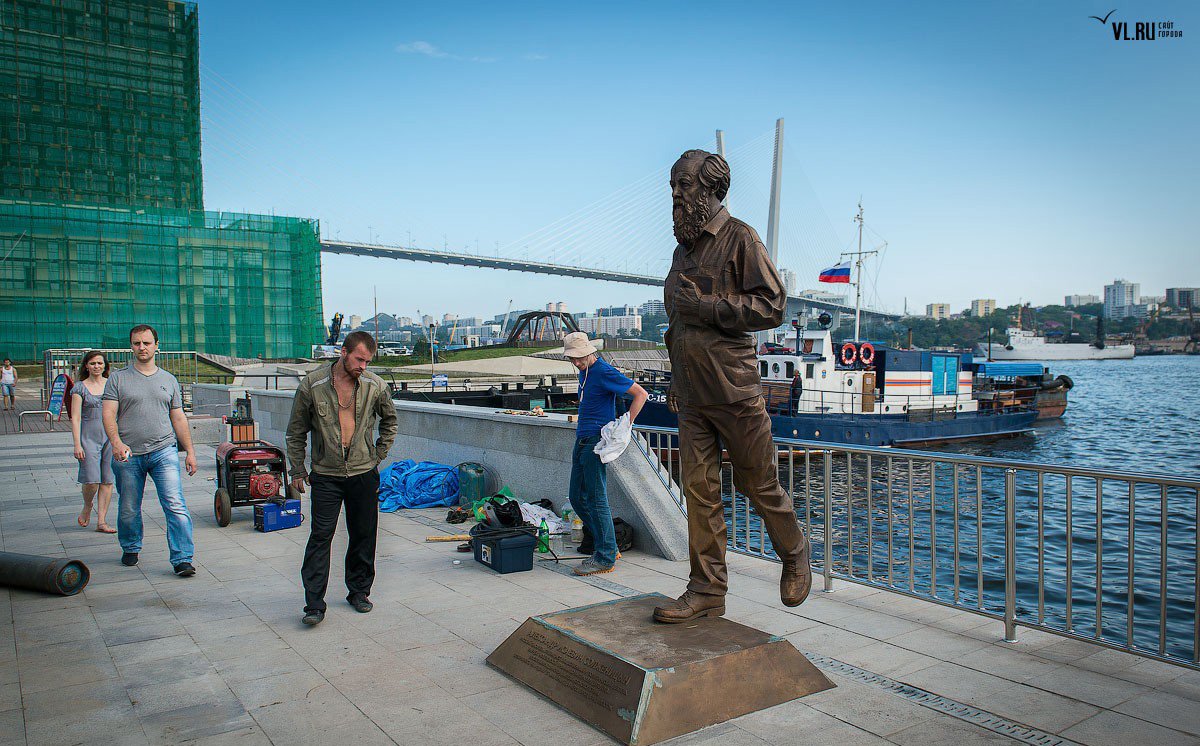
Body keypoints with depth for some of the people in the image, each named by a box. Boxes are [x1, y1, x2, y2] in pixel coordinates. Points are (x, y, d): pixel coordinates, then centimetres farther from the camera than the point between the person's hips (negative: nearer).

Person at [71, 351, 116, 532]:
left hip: (111, 436, 2)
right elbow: (75, 418, -2)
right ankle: (87, 507, 23)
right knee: (92, 480, -9)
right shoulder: (80, 387, 2)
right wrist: (77, 444, -9)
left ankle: (101, 521, 8)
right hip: (89, 437, -2)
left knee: (107, 480, 2)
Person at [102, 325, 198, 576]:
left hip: (164, 452, 0)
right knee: (128, 510, 12)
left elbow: (178, 418, 15)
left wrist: (190, 451, 10)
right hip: (128, 455, 0)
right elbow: (109, 415, -4)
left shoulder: (168, 380, 13)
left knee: (176, 506, -11)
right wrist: (116, 442, -21)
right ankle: (130, 549, 36)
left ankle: (182, 559, -10)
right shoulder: (118, 378, 6)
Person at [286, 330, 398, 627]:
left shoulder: (375, 386, -1)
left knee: (363, 536, 9)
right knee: (320, 537, -5)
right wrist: (297, 471, 5)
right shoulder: (312, 385, -6)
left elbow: (389, 419, 18)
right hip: (325, 475, -2)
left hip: (364, 474, 2)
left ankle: (359, 591, 26)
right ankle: (314, 604, 1)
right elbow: (296, 431, 5)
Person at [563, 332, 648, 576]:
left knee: (596, 500, -7)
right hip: (582, 440, 10)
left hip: (597, 442, -10)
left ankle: (605, 558, 1)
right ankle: (605, 547, 21)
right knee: (577, 498, 11)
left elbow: (641, 394, -13)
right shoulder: (584, 371, 15)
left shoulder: (605, 372, -12)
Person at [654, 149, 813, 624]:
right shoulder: (683, 249, 18)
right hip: (691, 395, 6)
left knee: (760, 485, 5)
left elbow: (772, 306, -11)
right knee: (699, 490, 4)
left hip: (733, 388, -6)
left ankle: (794, 555, 30)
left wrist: (707, 307, -16)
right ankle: (707, 590, 12)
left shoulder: (739, 238, -4)